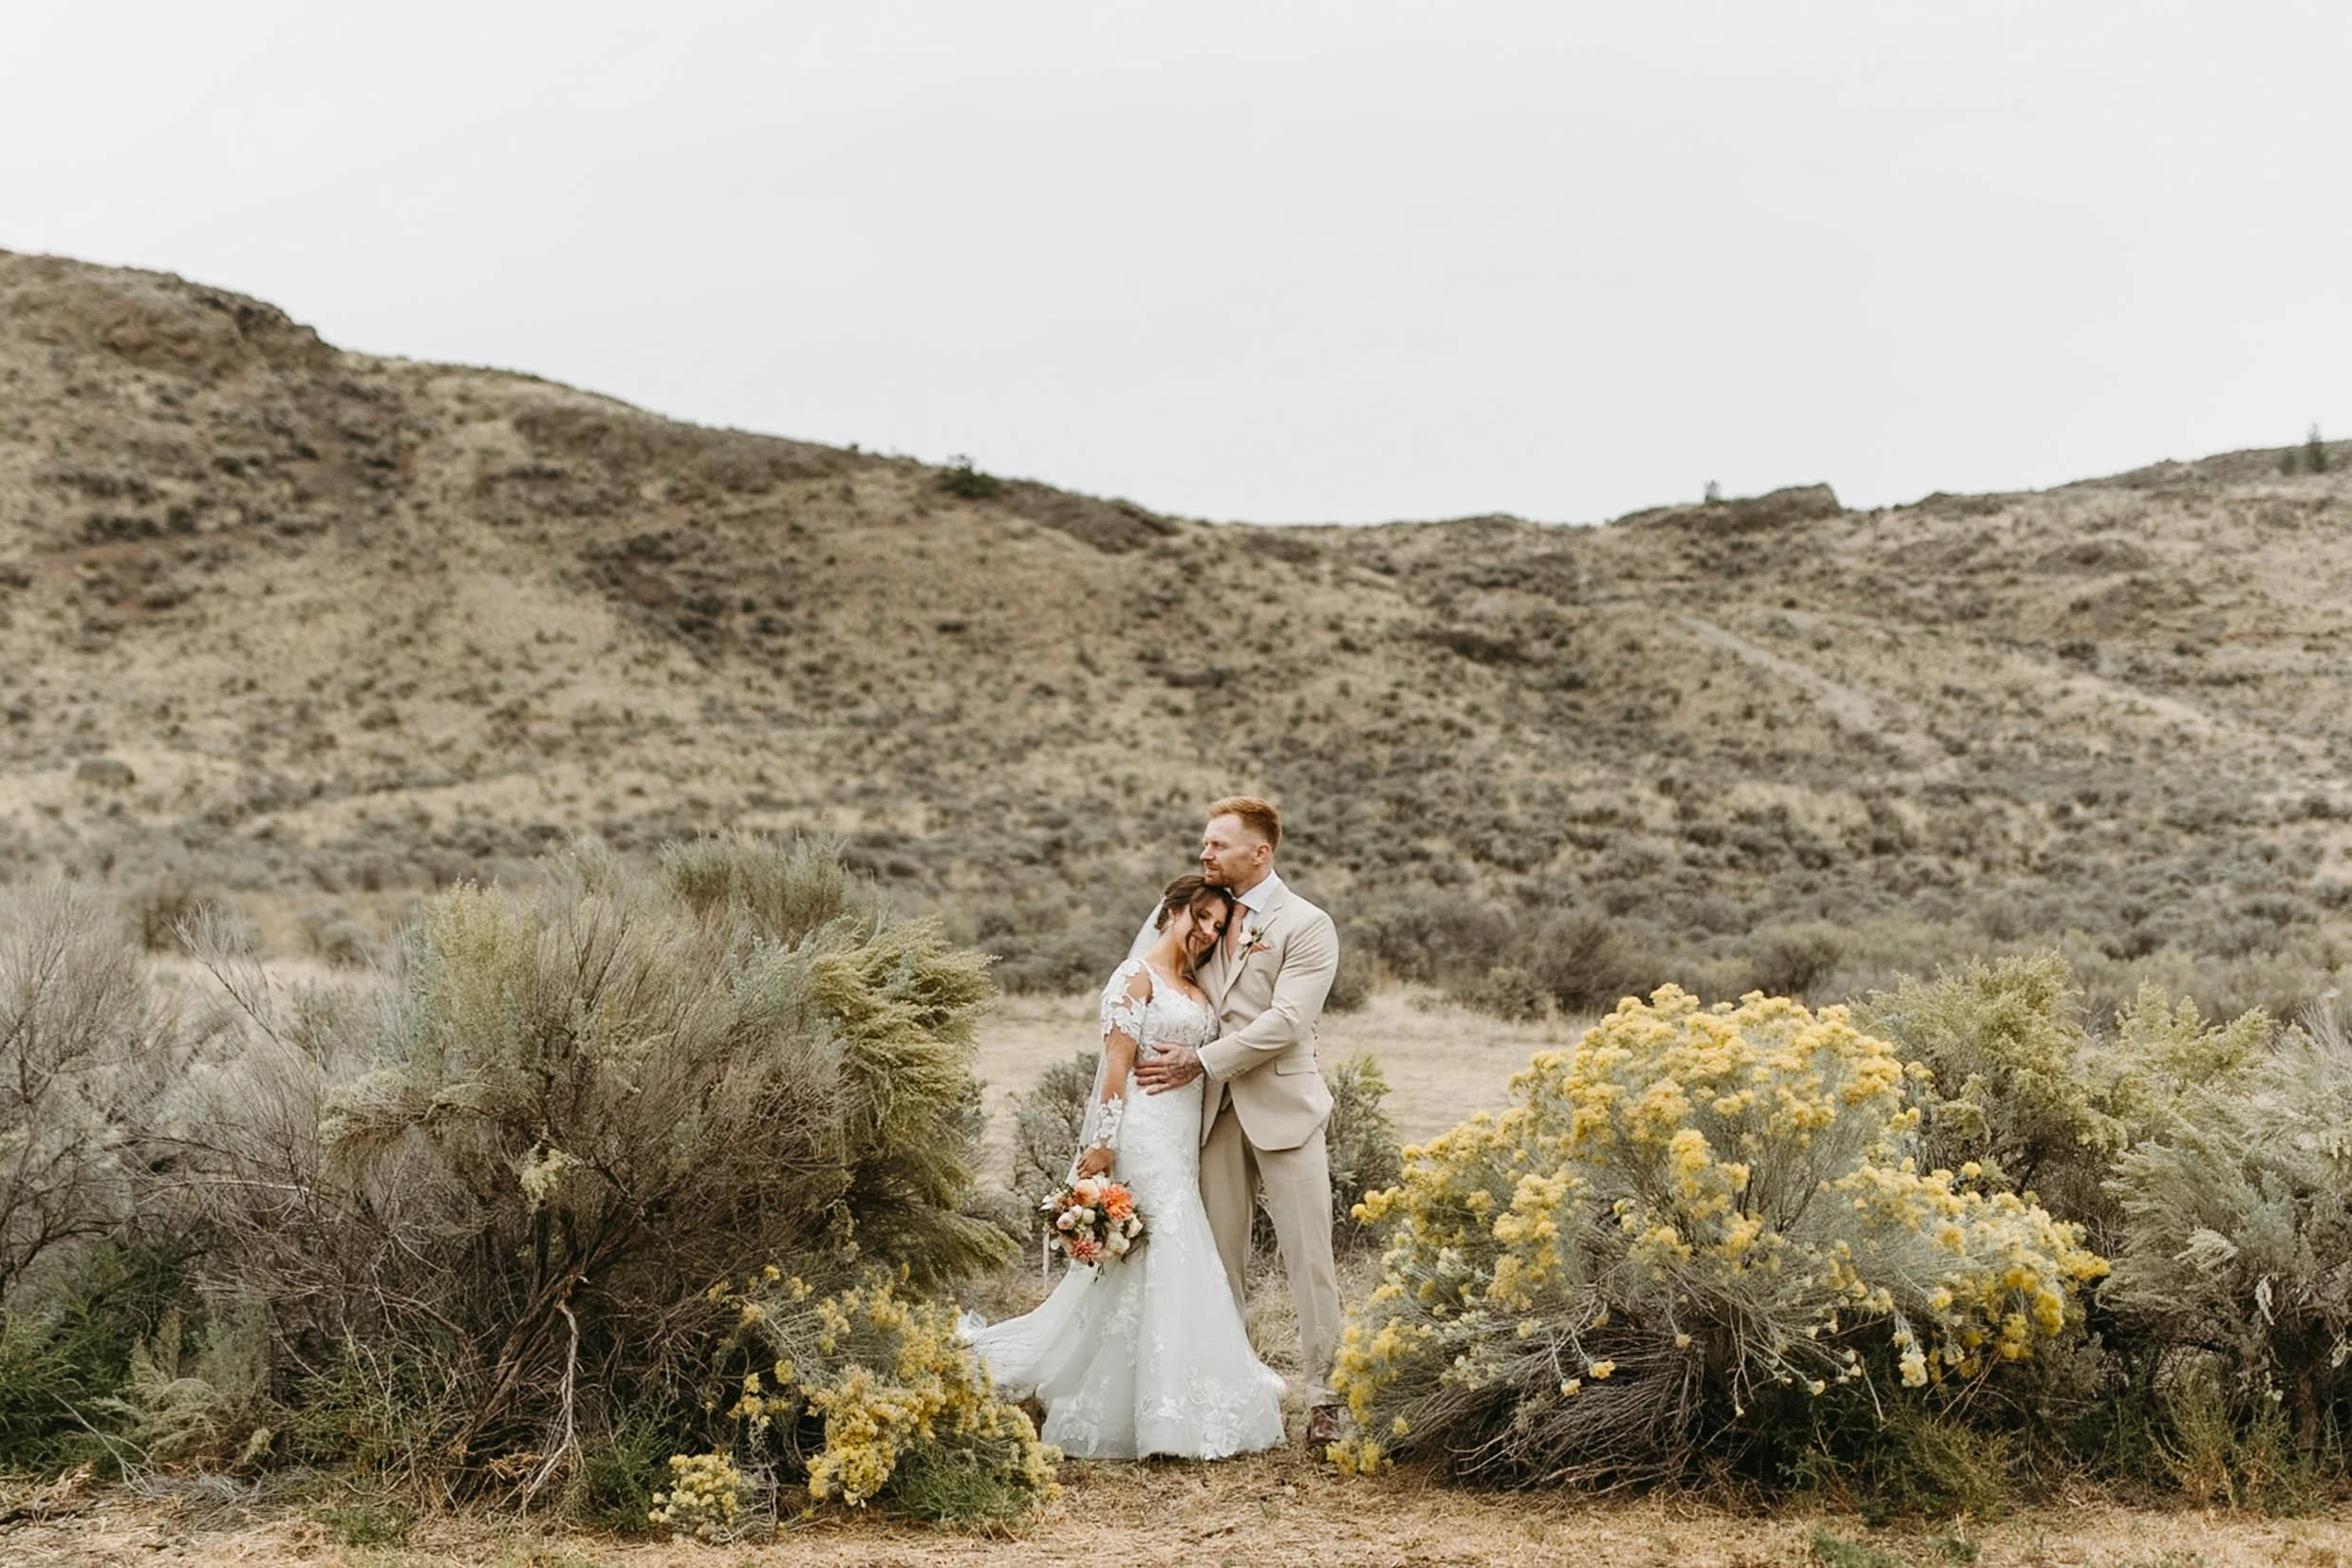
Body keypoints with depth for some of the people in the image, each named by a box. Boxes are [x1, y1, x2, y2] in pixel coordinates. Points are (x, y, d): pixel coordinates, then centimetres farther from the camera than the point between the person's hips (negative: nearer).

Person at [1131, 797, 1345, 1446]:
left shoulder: (1307, 925, -5)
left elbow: (1286, 1021, -14)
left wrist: (1199, 1061, -15)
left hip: (1282, 1106, -5)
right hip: (1216, 1109, 5)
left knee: (1307, 1254, -2)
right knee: (1218, 1256, 6)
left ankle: (1324, 1397, 3)